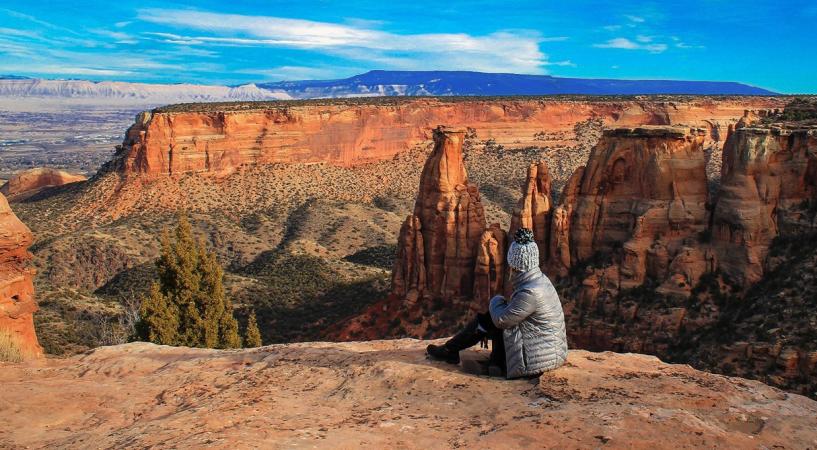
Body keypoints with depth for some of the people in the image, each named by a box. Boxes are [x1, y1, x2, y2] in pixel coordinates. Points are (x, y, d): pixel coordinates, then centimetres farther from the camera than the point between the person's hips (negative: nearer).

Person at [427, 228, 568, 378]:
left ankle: (449, 350, 17)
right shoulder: (539, 279, 3)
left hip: (539, 357, -9)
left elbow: (501, 320, -17)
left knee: (485, 320, -1)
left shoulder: (530, 292, -27)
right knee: (489, 317, 12)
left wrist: (496, 301, 1)